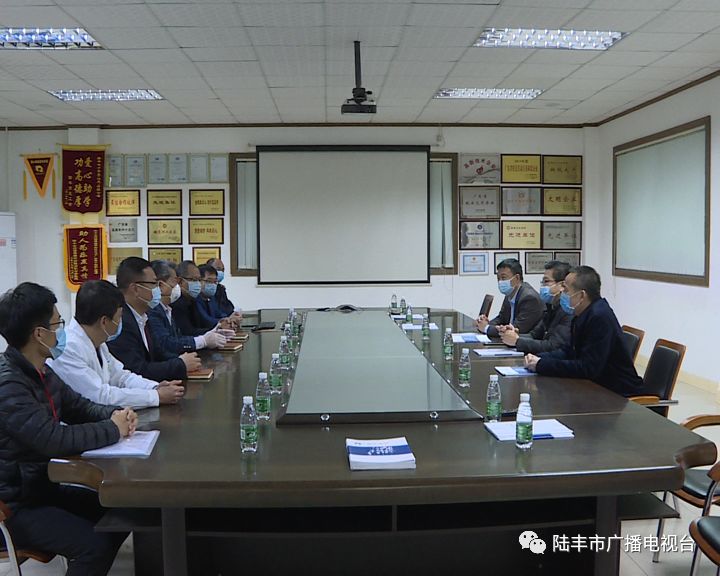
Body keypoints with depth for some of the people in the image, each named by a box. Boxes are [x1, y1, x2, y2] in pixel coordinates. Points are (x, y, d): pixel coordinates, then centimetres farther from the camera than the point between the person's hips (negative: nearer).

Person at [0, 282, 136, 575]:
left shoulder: (41, 371, 4)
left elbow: (78, 405, 13)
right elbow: (55, 439, -34)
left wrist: (114, 414, -8)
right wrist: (113, 429, -20)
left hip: (44, 486, 10)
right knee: (95, 545, -21)